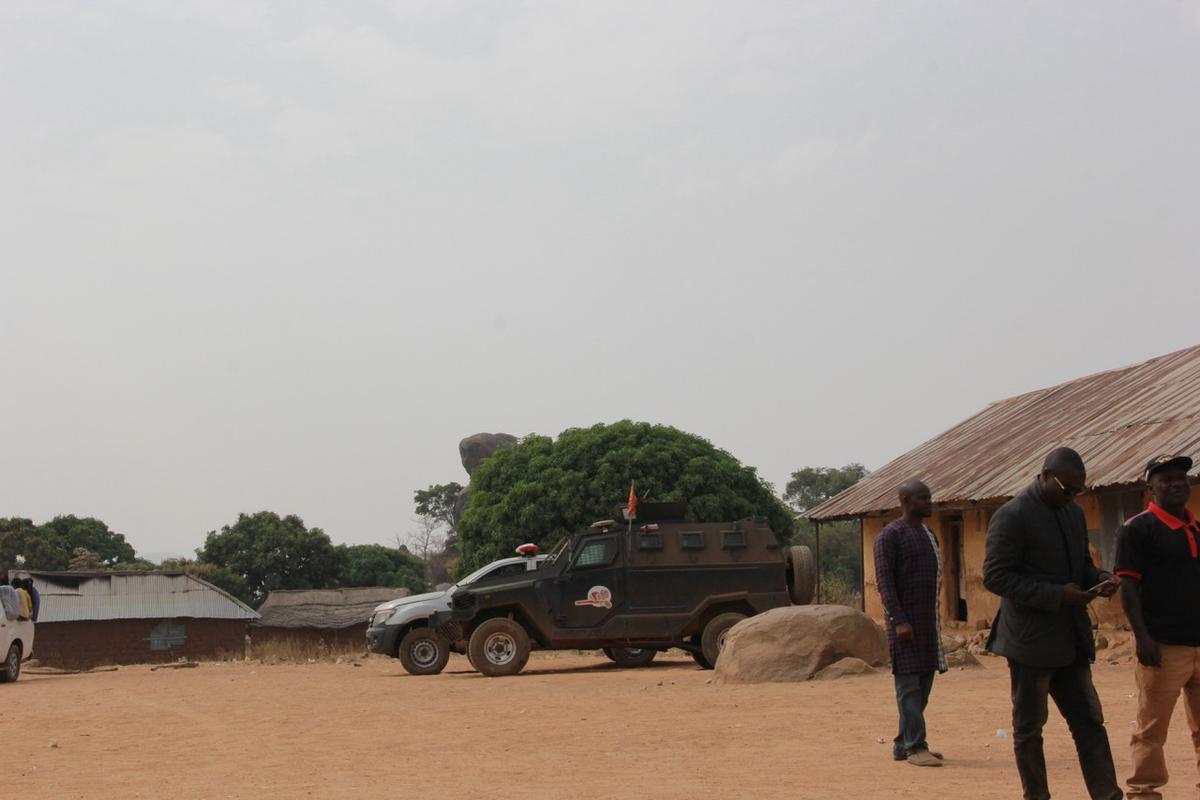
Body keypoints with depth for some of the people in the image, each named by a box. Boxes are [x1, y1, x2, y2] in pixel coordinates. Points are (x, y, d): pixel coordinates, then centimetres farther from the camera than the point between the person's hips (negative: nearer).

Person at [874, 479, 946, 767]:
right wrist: (899, 621, -21)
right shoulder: (890, 536, -9)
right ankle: (915, 747, -7)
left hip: (928, 621, 8)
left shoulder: (929, 535, 17)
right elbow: (884, 581, -14)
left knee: (923, 684, 8)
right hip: (906, 621, -8)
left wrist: (935, 618, 17)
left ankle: (903, 744, 14)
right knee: (909, 684, -8)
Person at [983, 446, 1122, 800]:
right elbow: (996, 577, -17)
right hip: (1031, 640, -8)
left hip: (1070, 639, 8)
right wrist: (1056, 596, -22)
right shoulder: (1011, 517, -13)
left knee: (1089, 721, 6)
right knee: (1028, 727, 4)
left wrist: (1097, 578, -1)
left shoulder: (1074, 513, 12)